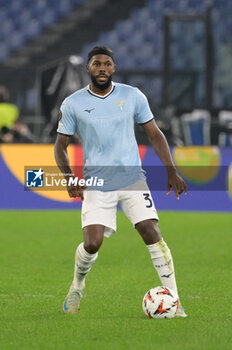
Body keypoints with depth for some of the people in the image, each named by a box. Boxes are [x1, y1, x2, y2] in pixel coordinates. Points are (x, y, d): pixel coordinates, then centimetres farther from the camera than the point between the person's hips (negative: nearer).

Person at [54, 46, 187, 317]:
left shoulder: (132, 96, 3)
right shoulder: (73, 104, 1)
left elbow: (155, 135, 10)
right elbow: (60, 145, 8)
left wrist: (171, 171, 1)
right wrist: (69, 177, -9)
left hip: (132, 179, 1)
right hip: (96, 185, -1)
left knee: (152, 233, -14)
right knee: (92, 243, -13)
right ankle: (77, 286, 20)